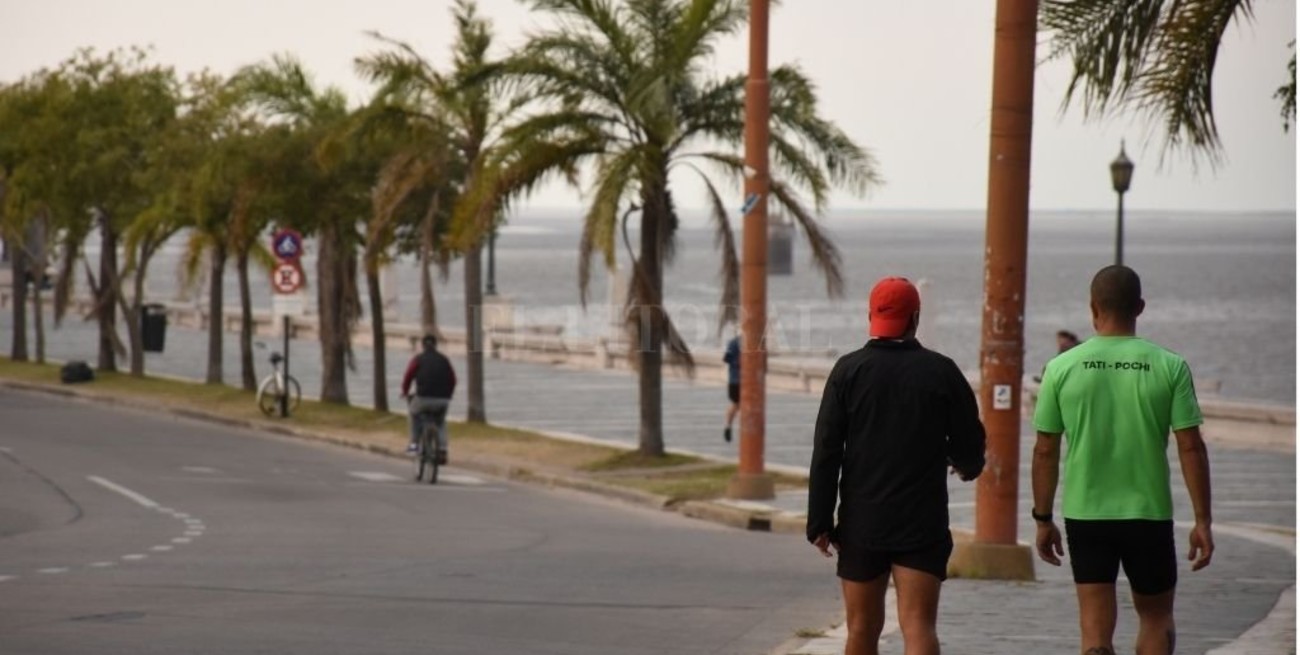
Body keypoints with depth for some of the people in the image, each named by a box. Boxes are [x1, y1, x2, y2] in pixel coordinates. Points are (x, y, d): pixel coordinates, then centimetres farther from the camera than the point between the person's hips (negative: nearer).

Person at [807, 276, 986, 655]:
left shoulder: (849, 371, -1)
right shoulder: (941, 372, -1)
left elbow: (825, 454, -3)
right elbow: (970, 446, 4)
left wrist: (820, 522, 1)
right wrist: (967, 466, 28)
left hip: (861, 524, 1)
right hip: (923, 525, -1)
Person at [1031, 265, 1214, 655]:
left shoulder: (1062, 368, -2)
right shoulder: (1170, 367, -4)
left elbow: (1045, 451, 0)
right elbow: (1191, 447, -6)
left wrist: (1043, 520, 10)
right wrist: (1202, 521, -1)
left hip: (1085, 516, 0)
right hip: (1150, 515, 0)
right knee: (1156, 616, 18)